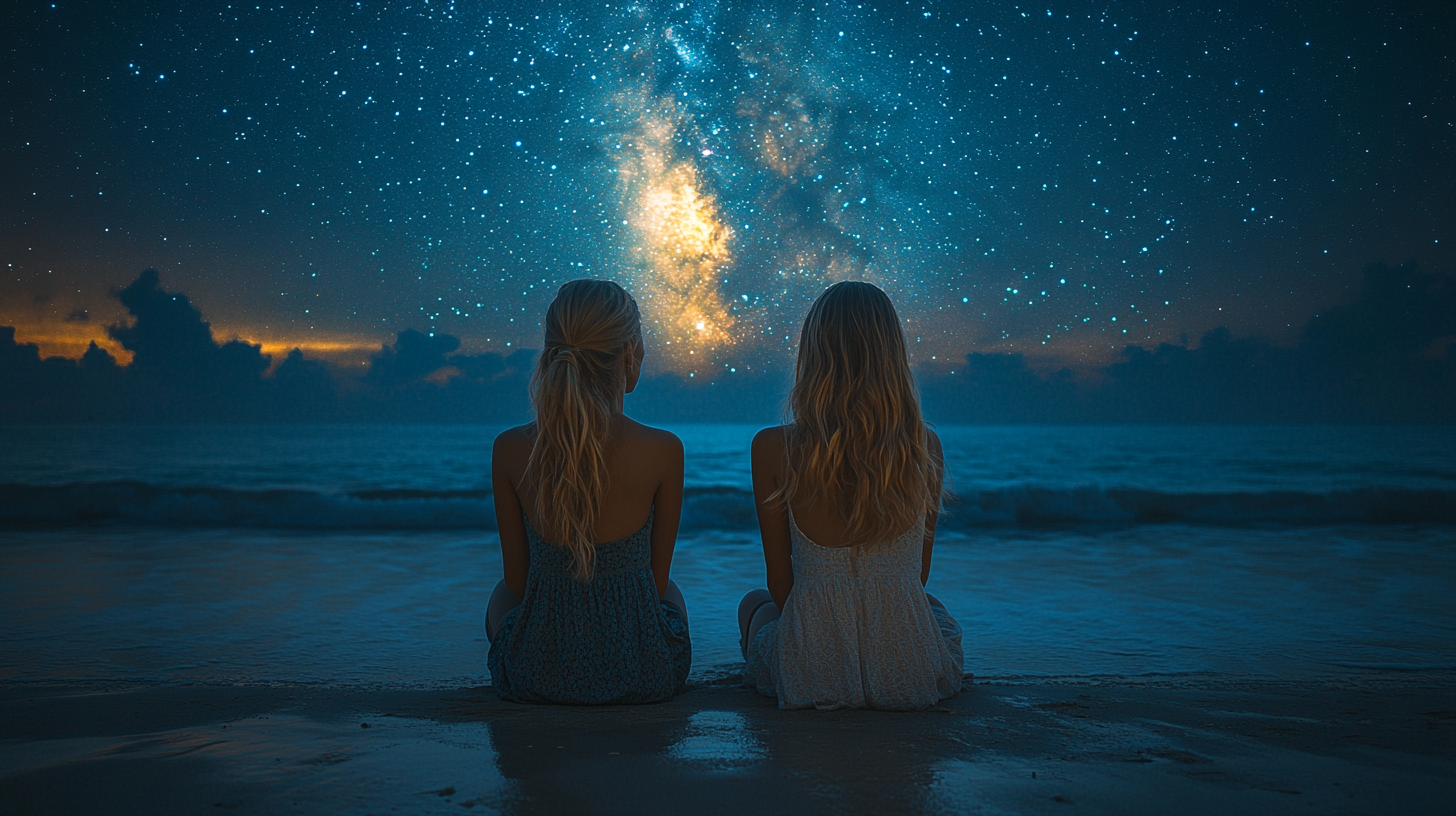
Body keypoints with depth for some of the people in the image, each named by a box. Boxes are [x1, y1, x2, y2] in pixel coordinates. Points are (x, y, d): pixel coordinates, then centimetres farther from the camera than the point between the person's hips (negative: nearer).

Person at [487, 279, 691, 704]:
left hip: (535, 679, 0)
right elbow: (657, 578, -4)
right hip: (642, 676, 0)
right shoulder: (663, 450, -17)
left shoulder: (509, 449, -13)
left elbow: (517, 579, 0)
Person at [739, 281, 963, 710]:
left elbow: (780, 581, -4)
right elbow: (919, 572, 4)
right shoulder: (925, 445, -8)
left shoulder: (773, 448, -14)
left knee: (754, 604, 34)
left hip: (813, 675, -1)